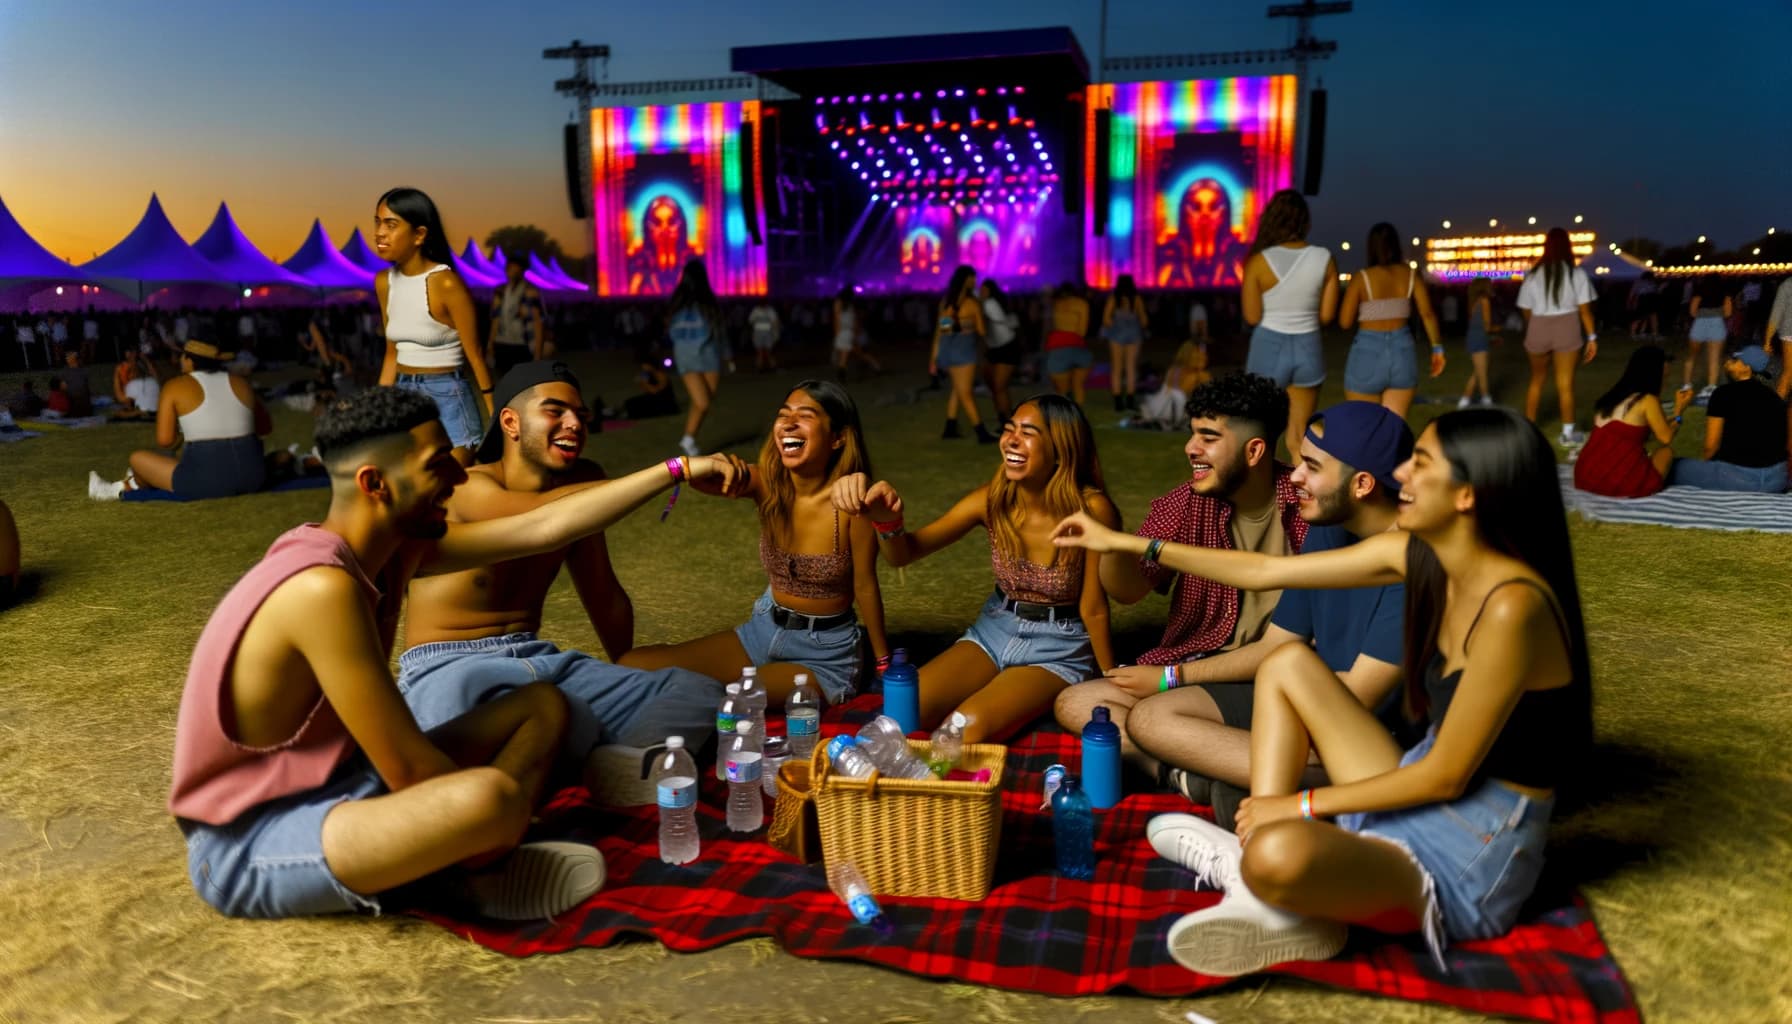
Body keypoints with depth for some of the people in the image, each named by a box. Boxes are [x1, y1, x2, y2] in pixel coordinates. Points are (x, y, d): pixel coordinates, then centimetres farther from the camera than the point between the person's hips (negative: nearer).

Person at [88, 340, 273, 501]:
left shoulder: (175, 386, -1)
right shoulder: (241, 383, 10)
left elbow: (164, 440, -5)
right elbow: (266, 428, 20)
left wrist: (179, 437, 16)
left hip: (208, 481, -4)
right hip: (253, 477, 4)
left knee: (138, 458, 18)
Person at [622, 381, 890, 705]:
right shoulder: (766, 484, -9)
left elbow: (865, 587, -11)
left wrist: (885, 665, -2)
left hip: (826, 652, -5)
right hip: (764, 631, 5)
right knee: (632, 666, -5)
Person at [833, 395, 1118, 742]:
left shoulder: (1091, 509, -22)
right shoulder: (992, 500, -9)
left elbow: (1093, 609, -11)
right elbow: (903, 553, -13)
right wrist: (886, 517, -35)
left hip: (1057, 647, -4)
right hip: (994, 630, 4)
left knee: (967, 729, -29)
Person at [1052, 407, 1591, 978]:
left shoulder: (1512, 606, -25)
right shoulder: (1416, 555, -1)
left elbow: (1447, 775, -20)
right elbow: (1263, 571, 5)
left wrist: (1302, 805, -12)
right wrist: (1125, 543, 7)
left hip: (1474, 853, -9)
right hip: (1421, 804, 9)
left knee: (1278, 854, -37)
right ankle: (1249, 861, -3)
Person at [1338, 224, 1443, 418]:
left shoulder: (1361, 278, -8)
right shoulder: (1411, 275, 2)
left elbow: (1345, 322, -8)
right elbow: (1428, 314, -1)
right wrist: (1437, 348, 7)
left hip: (1368, 353, -3)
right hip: (1402, 352, 3)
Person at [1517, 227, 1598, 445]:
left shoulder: (1533, 275, 0)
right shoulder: (1577, 274, -4)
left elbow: (1526, 311, 1)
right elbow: (1585, 309, -4)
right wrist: (1592, 337, 3)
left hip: (1538, 328, 1)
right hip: (1567, 328, -1)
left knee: (1536, 380, 17)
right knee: (1565, 383, 3)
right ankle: (1568, 432, 9)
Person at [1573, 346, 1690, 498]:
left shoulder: (1611, 397, 15)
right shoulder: (1648, 400, -5)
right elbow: (1666, 437, 7)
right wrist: (1679, 410, 22)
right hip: (1623, 484, -6)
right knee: (1667, 450, 21)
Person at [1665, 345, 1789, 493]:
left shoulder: (1724, 393, -7)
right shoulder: (1776, 398, 11)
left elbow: (1711, 446, -6)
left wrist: (1703, 460, 14)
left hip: (1738, 476, -7)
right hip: (1776, 478, 7)